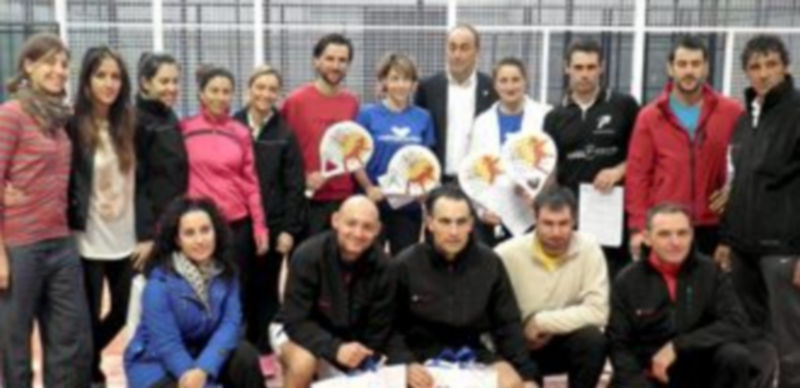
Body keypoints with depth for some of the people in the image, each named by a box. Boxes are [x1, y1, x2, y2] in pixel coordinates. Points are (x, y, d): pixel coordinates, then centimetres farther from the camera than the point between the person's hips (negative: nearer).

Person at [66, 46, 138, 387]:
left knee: (123, 313, 12)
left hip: (125, 240, 5)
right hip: (88, 242, -5)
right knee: (91, 318, 5)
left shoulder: (129, 124, 7)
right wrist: (73, 222, -14)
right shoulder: (71, 126, -9)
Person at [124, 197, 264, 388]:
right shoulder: (160, 282, -22)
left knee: (245, 356, -25)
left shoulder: (225, 272, -7)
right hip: (156, 362, -4)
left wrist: (204, 368, -34)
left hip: (206, 353, 5)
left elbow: (230, 322, -18)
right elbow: (167, 344, -24)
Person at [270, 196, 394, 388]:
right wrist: (335, 349, -41)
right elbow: (295, 322, -28)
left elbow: (379, 327, -7)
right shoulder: (308, 255, -27)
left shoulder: (379, 264, -18)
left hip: (348, 339, 4)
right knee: (303, 362, -36)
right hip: (297, 330, -4)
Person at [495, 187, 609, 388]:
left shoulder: (589, 248, -13)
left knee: (592, 339, -28)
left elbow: (597, 312, -20)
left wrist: (541, 322, -20)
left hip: (563, 342, 2)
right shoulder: (507, 254, -17)